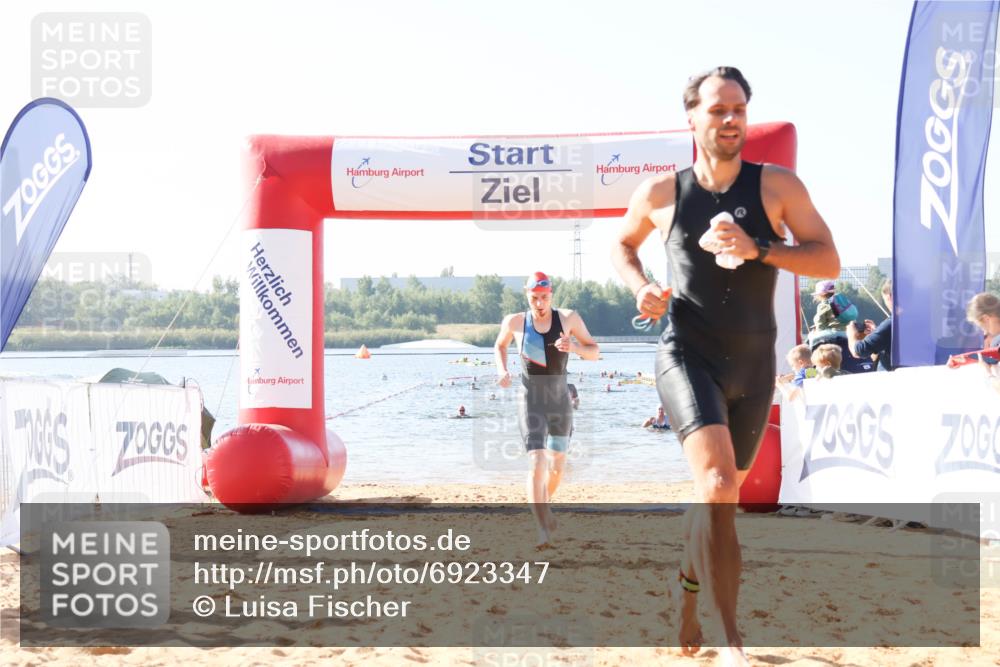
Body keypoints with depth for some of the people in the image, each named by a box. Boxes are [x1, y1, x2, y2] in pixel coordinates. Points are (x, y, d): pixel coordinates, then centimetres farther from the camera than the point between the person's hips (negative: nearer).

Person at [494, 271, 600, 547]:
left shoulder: (569, 318, -3)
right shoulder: (515, 322, -2)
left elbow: (594, 352, -1)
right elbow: (500, 346, 18)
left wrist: (574, 347, -21)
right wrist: (502, 369, -1)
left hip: (560, 401, 2)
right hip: (530, 400, -2)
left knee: (556, 467, 15)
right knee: (537, 462, -20)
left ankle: (544, 507, 46)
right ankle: (543, 529, -25)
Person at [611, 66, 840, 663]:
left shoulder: (778, 186, -3)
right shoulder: (661, 193, -1)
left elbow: (829, 261, -7)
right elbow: (623, 244, 18)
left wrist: (758, 250, -21)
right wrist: (641, 288, -3)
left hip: (753, 366, 3)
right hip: (687, 354, -2)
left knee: (723, 493, 18)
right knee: (717, 485, -24)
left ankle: (688, 590, 48)